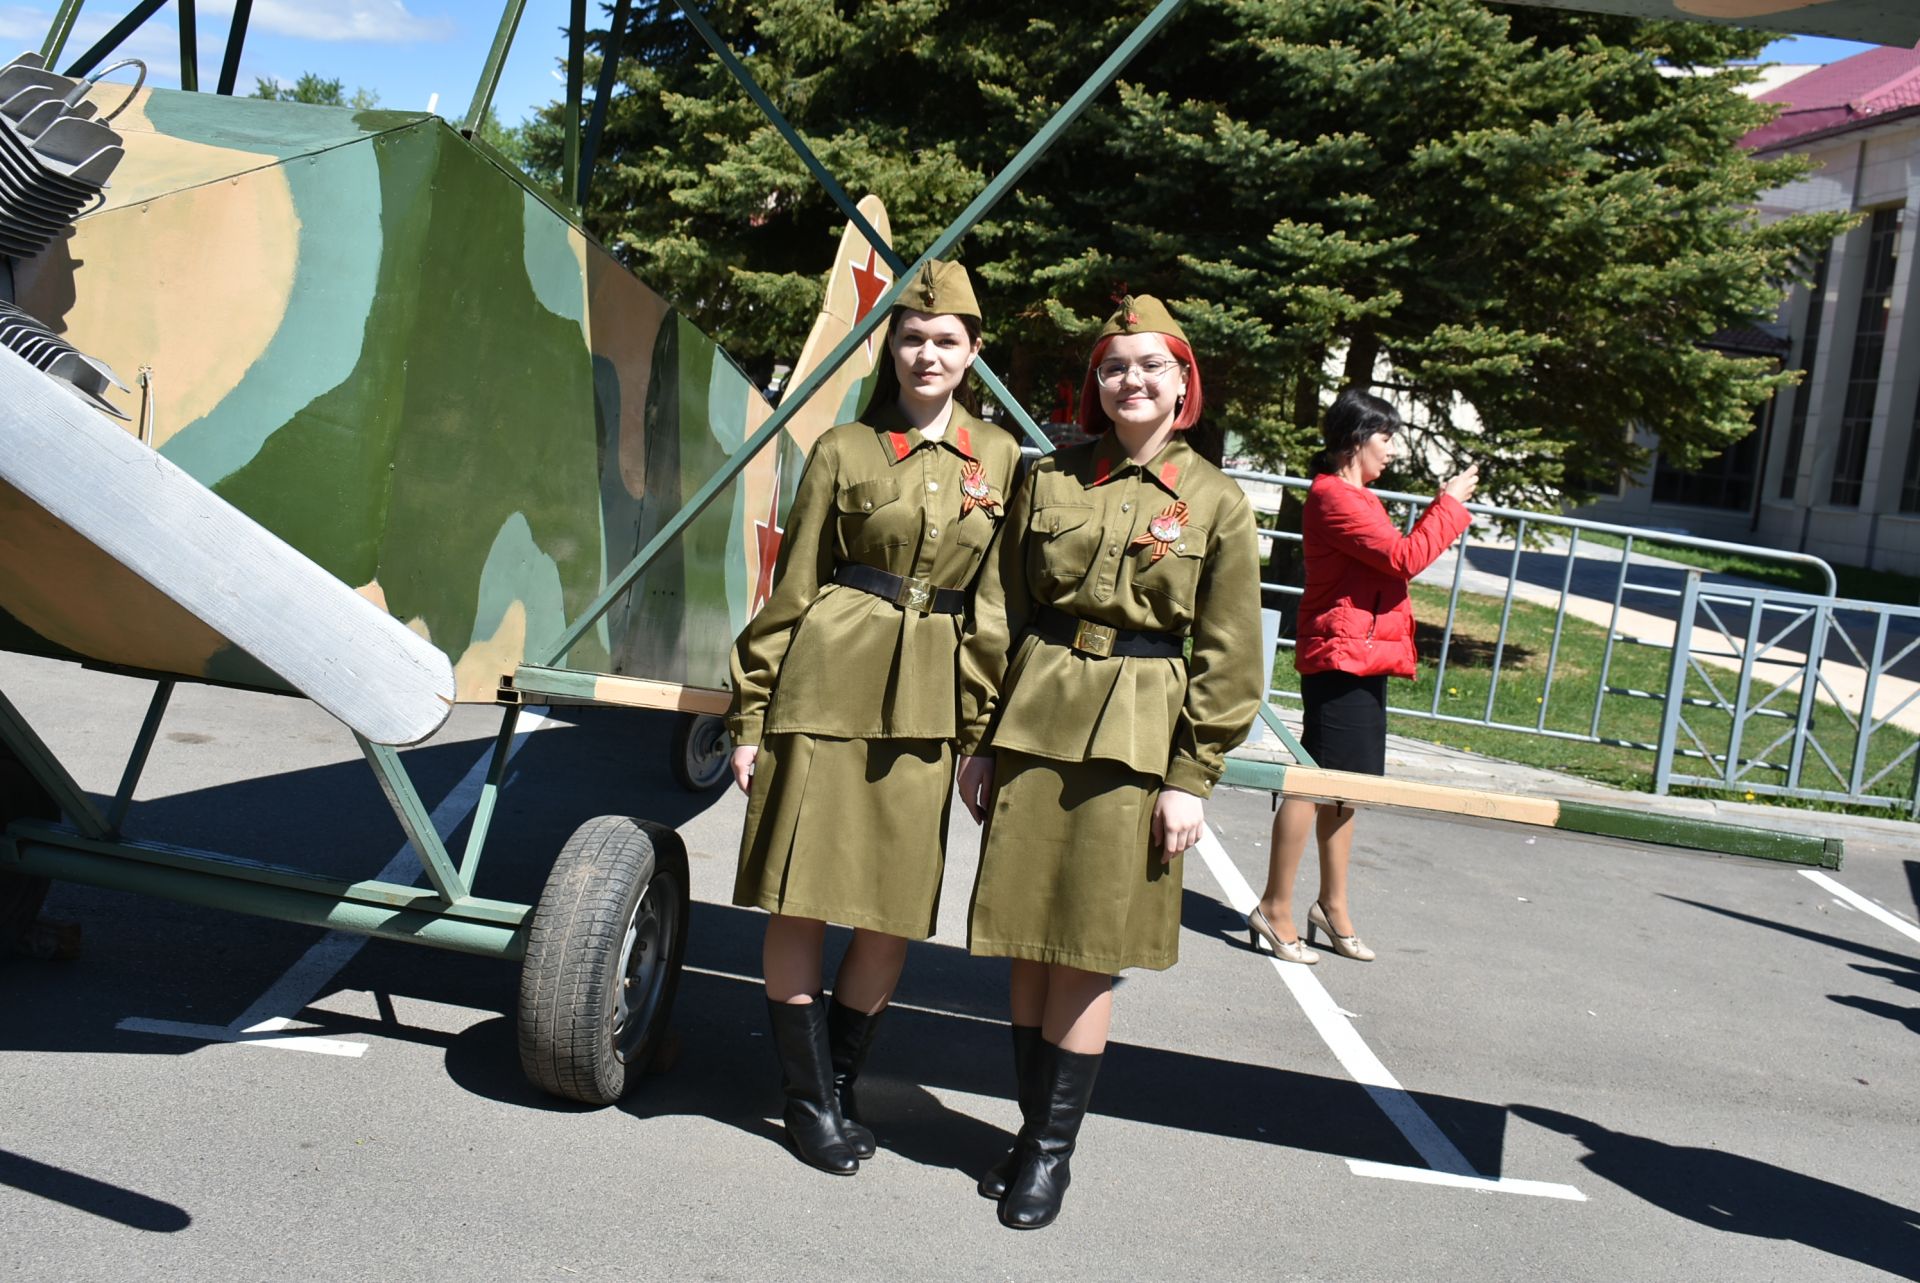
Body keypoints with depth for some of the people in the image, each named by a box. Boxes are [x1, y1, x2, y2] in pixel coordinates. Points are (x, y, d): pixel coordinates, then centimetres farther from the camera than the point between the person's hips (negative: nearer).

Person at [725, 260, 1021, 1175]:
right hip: (829, 681, -2)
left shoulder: (1002, 459, 9)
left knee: (897, 909, 6)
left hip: (929, 703, 3)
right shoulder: (843, 450, 2)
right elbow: (791, 591, 3)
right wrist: (750, 718, 0)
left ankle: (842, 1084, 25)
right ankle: (808, 1098, 17)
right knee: (802, 895, 0)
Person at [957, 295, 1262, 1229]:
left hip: (1133, 739, -2)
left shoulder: (1216, 502, 1)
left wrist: (1192, 777, -5)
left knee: (1086, 954, 2)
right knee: (1026, 943, 9)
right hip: (1032, 722, 3)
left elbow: (1226, 658, 1)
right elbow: (996, 618, 8)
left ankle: (1054, 1148, 17)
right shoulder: (1050, 479, 7)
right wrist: (978, 738, 5)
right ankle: (1034, 1129, 25)